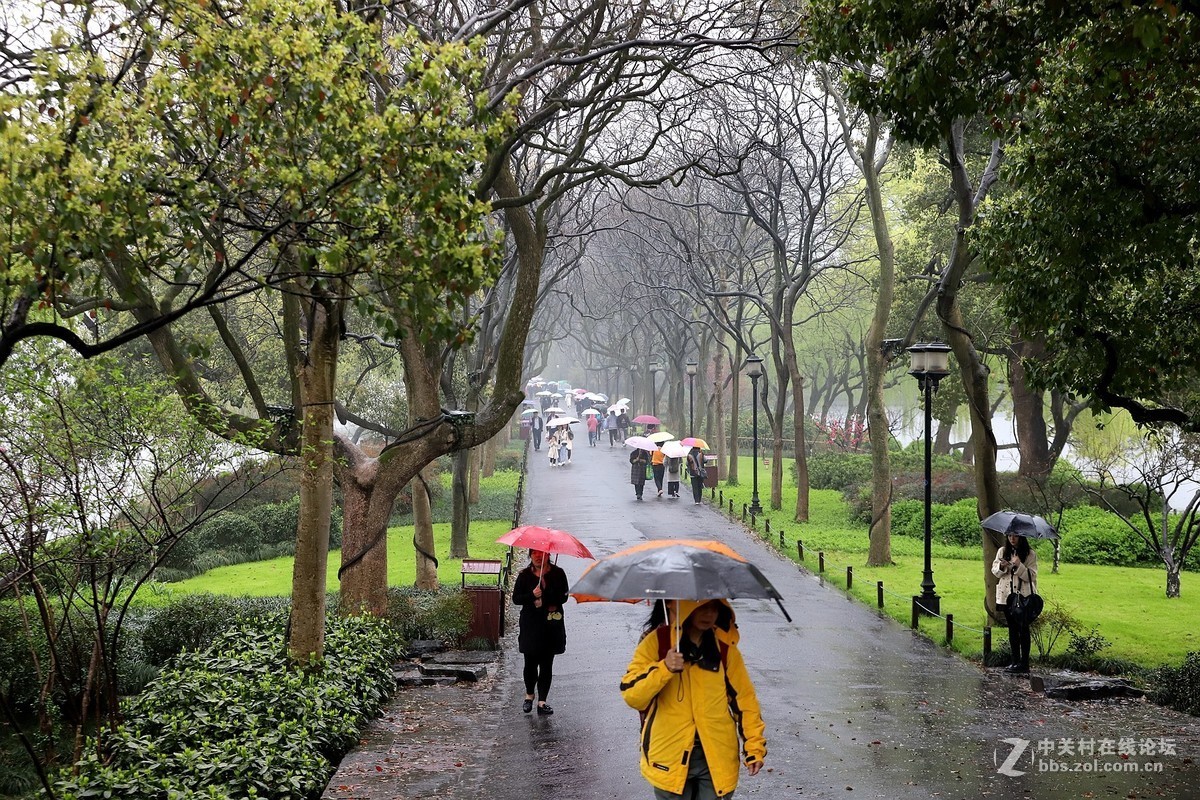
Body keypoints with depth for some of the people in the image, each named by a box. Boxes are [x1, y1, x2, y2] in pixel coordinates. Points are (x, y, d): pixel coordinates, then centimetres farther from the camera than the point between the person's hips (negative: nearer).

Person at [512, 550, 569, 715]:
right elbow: (516, 598, -1)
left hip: (552, 624, 0)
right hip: (530, 625, 0)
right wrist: (532, 595, -19)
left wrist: (544, 602, -12)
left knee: (546, 664, 2)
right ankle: (529, 695, 27)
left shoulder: (558, 573, 1)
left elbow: (563, 596, -1)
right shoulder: (524, 575, 1)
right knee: (530, 662, 2)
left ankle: (542, 701, 7)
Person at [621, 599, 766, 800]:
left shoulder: (724, 646, 2)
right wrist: (664, 669, -26)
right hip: (671, 758, -1)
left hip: (717, 759, 1)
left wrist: (754, 745, 3)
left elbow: (743, 697, 7)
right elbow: (631, 695, -12)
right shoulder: (656, 642, -5)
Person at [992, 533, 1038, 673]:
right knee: (1012, 628, 10)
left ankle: (1024, 663, -2)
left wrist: (1019, 565, -22)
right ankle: (1015, 661, 16)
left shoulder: (1030, 554, -4)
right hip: (1007, 596, 5)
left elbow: (1032, 576, -8)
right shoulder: (1002, 551, 9)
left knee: (1023, 628, -5)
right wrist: (1001, 566, -12)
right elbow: (994, 571, 10)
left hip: (1023, 597, -5)